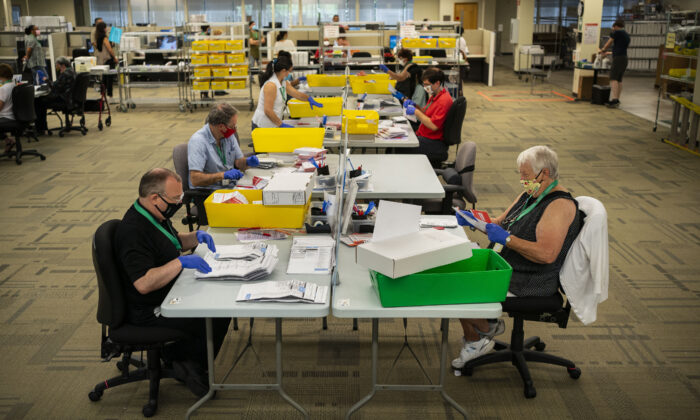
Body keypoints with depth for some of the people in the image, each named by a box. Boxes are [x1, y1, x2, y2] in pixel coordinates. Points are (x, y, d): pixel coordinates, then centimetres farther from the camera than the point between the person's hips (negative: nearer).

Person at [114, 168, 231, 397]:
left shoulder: (154, 215, 5)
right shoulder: (133, 231, -27)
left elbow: (175, 242, 24)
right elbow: (143, 283, -34)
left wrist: (196, 236, 4)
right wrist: (181, 262, -35)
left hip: (170, 293, 10)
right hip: (150, 311, -10)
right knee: (215, 318, -19)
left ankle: (176, 355, 8)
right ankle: (189, 364, 6)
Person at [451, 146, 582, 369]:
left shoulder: (560, 205, -20)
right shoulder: (531, 195, 11)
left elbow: (547, 254, -29)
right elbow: (500, 223, 19)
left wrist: (507, 239, -26)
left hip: (530, 283, -10)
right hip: (508, 270, 10)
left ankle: (488, 327, 11)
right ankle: (474, 341, 13)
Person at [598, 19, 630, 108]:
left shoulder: (617, 32, -2)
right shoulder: (627, 35, 22)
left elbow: (608, 43, 7)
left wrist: (602, 50, 25)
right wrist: (608, 53, 39)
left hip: (618, 58, -8)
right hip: (624, 58, 9)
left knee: (613, 78, -13)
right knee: (619, 79, 10)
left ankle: (614, 99, -24)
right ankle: (617, 100, 11)